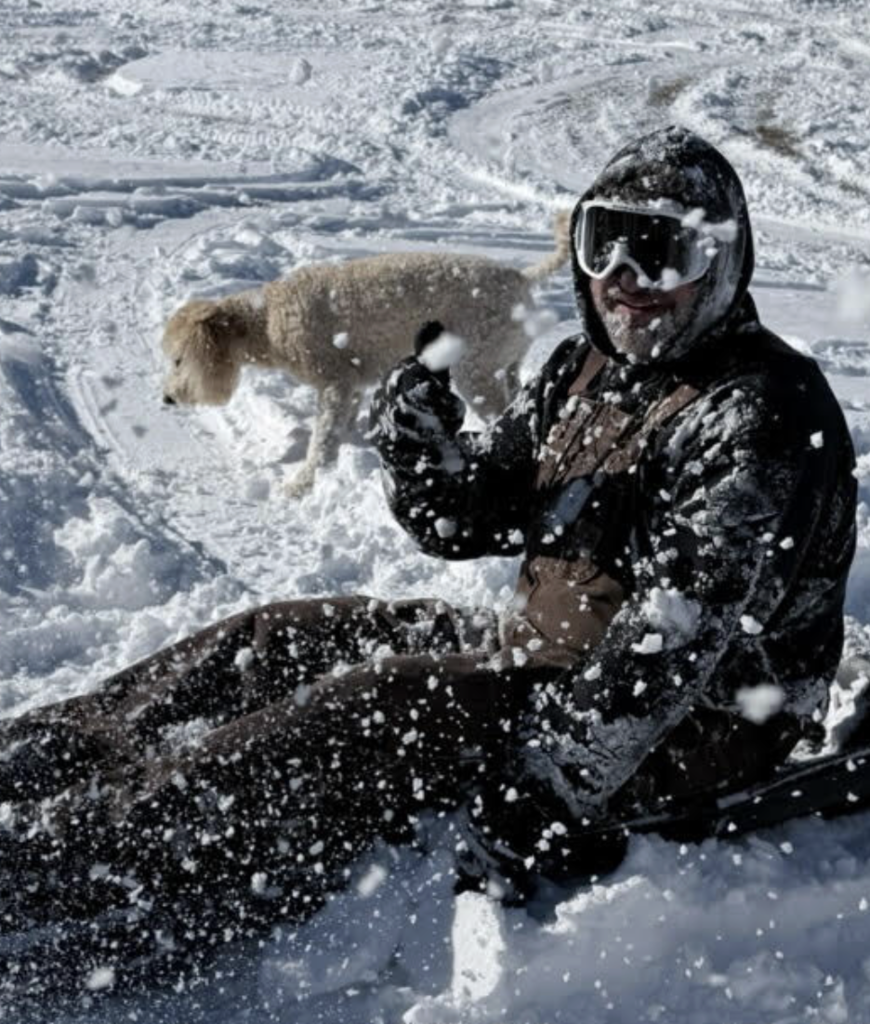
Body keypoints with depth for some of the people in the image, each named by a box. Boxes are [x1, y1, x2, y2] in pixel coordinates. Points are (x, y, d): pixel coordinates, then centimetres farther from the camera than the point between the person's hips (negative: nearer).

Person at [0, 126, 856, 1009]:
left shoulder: (763, 415, -17)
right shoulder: (589, 371, 10)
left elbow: (677, 641, -26)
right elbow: (464, 521, 9)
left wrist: (546, 792, -31)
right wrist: (417, 439, -13)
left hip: (690, 728, -9)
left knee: (384, 709, -28)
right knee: (279, 642, -2)